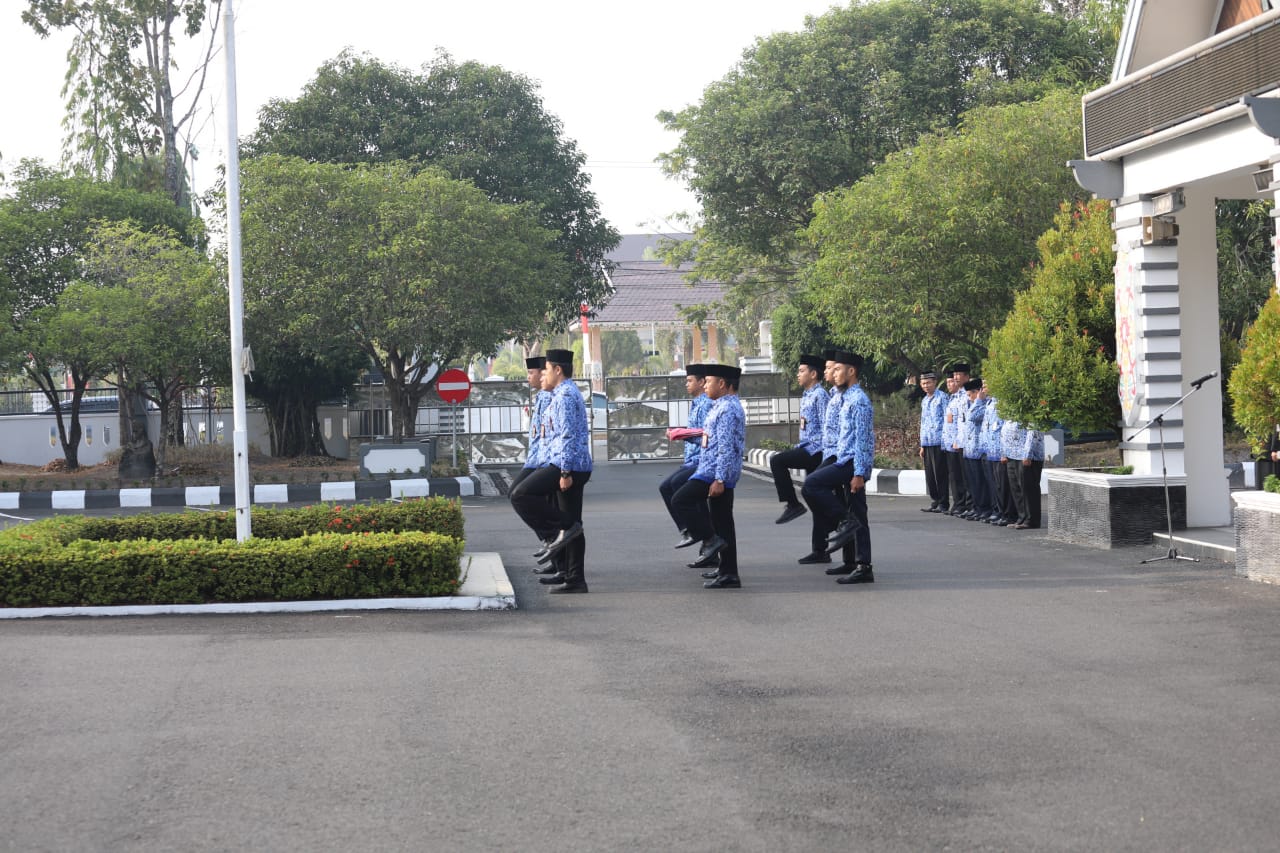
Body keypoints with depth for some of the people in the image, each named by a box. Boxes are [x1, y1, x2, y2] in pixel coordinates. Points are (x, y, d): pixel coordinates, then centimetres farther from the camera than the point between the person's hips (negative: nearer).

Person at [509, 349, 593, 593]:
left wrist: (565, 472, -23)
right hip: (576, 468, 10)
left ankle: (561, 529, -16)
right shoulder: (570, 393, 22)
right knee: (571, 524, 9)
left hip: (564, 464, -10)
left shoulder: (565, 395, -11)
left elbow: (568, 436, -19)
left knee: (520, 495, -14)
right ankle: (575, 580, 10)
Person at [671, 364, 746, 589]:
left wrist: (719, 479, -24)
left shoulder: (727, 409, -16)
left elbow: (726, 447, -22)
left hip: (715, 471, -10)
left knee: (681, 502, -7)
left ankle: (711, 539, -7)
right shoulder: (727, 406, 17)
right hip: (721, 474, 10)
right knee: (722, 521, 12)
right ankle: (728, 572, 15)